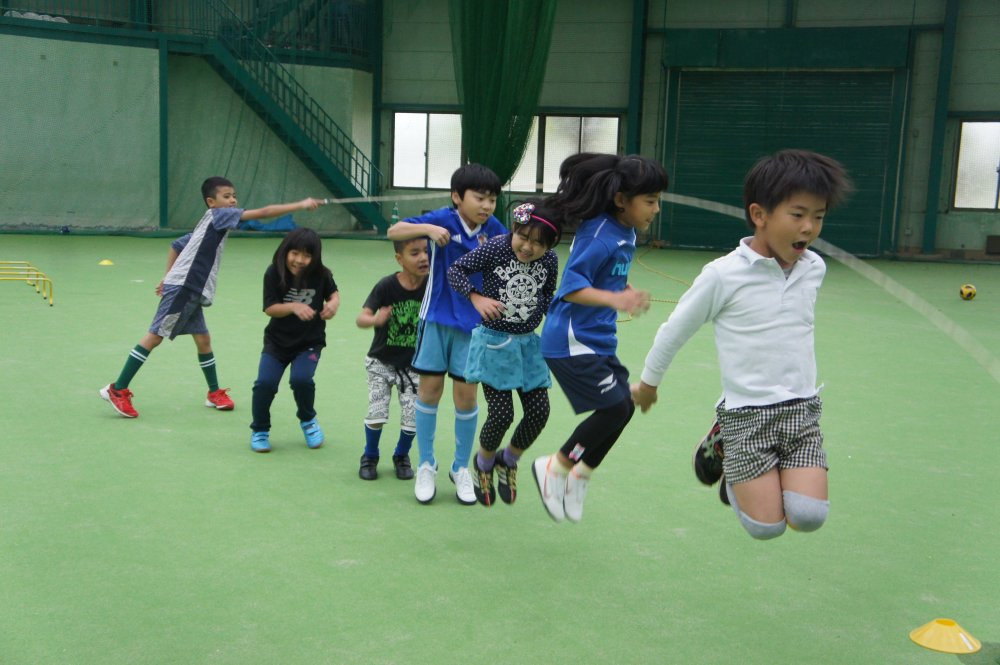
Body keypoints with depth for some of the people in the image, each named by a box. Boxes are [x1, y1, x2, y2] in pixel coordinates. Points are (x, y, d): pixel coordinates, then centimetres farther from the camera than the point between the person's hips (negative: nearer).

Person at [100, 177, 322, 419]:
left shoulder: (210, 226, 19)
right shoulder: (216, 215, -8)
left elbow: (176, 245, 28)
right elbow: (262, 213, -16)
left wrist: (169, 276, 23)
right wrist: (300, 205, -17)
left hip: (193, 293, 9)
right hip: (181, 288, -9)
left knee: (203, 339, 10)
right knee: (155, 336, -7)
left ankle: (215, 393, 19)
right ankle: (118, 390, -4)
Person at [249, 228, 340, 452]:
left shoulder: (321, 274, -11)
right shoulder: (274, 273, -13)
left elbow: (333, 292, 7)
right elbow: (270, 308, -14)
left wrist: (333, 304, -15)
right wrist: (294, 307, -31)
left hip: (310, 341, 0)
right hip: (277, 340, 1)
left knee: (301, 379, -22)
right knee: (265, 382, -15)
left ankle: (308, 421, 11)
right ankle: (260, 430, 12)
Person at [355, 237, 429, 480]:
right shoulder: (386, 285, -20)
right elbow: (361, 318, -27)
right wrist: (375, 320, -48)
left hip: (412, 364, 2)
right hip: (381, 362, -2)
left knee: (413, 416, -3)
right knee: (377, 412, -7)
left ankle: (402, 456, 26)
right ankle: (370, 457, 21)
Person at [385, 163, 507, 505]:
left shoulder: (494, 229, -5)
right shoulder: (443, 219, -11)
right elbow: (393, 231, -11)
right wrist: (428, 229, -27)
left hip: (474, 323, 1)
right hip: (437, 318, -1)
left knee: (466, 394, 3)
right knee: (430, 388, 5)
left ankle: (461, 468, 21)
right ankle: (426, 466, 21)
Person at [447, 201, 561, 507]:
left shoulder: (550, 261, -4)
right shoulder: (496, 247, -17)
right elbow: (455, 269, -12)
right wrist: (477, 298, -24)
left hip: (528, 344, 4)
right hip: (494, 342, -4)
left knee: (539, 412, 1)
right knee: (501, 414, -8)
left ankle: (508, 461, 30)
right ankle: (483, 462, 24)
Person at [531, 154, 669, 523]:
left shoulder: (626, 233, 6)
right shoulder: (599, 235, -21)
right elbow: (571, 286, -28)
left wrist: (627, 293, 27)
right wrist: (613, 299, -39)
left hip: (598, 339, 10)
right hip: (572, 341, -10)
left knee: (623, 407, 10)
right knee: (614, 409, -10)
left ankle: (578, 477, 27)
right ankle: (555, 468, 9)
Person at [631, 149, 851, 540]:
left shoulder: (815, 268, 1)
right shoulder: (724, 275, -13)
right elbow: (676, 330, 1)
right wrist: (648, 383, 13)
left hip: (802, 410, 5)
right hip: (747, 413, -4)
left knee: (808, 517, -11)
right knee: (766, 526, -6)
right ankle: (721, 449, 21)